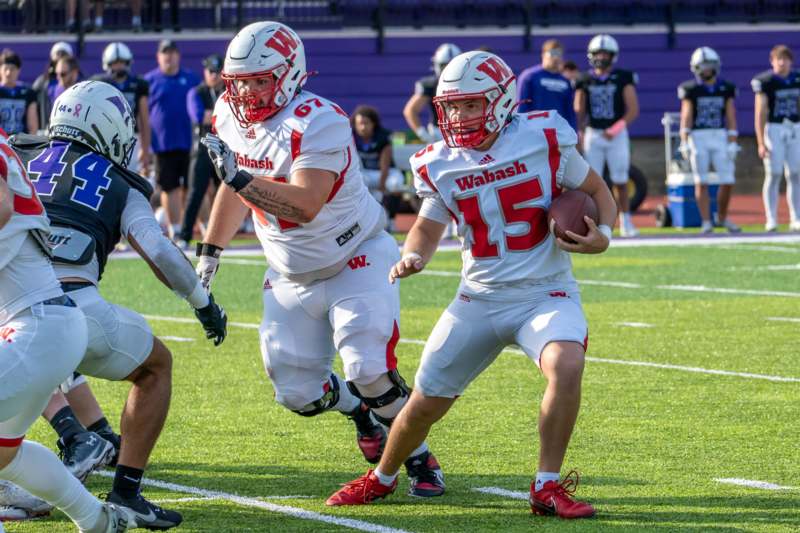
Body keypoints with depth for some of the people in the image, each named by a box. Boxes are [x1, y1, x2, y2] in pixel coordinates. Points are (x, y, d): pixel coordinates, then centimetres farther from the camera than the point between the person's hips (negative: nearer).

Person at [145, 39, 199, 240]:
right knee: (170, 188, 2)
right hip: (164, 145, -1)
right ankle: (174, 230, 8)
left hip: (189, 142, 1)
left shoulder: (190, 79, 9)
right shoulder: (150, 80, 4)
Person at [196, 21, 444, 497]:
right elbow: (236, 190, 14)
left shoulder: (319, 123, -28)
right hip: (293, 276, 7)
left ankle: (420, 457, 3)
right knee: (298, 393, 0)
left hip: (356, 261, -7)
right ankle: (361, 410, 32)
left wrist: (238, 176, -42)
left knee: (370, 372, -20)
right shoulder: (230, 116, -4)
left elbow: (304, 206, -38)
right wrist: (210, 252, 19)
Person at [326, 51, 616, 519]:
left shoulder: (545, 139, -11)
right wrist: (412, 257, -11)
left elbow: (597, 190, 4)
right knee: (426, 403, 6)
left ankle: (548, 488, -19)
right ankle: (382, 479, 37)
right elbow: (429, 229, 11)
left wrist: (603, 234, -16)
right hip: (480, 299, 3)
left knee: (566, 365, -33)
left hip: (544, 293, -3)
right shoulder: (441, 165, -3)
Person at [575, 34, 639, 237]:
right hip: (592, 134, 1)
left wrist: (616, 129, -17)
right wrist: (578, 135, -11)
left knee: (620, 181, 4)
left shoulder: (623, 79, -2)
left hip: (617, 135, -1)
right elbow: (579, 112, 4)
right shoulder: (585, 81, 4)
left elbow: (633, 110, -6)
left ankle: (625, 222, 13)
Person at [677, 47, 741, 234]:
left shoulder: (726, 89, 6)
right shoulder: (691, 89, 0)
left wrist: (732, 143, -3)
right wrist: (684, 143, -14)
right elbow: (686, 116, -6)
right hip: (698, 138, -2)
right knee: (701, 182, -1)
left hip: (720, 138, 2)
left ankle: (722, 218, 19)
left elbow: (731, 117, 5)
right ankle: (706, 222, 4)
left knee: (727, 182, -1)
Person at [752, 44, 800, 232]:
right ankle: (771, 220, -2)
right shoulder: (765, 82, -9)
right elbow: (760, 114, -11)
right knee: (774, 175, -6)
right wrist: (761, 143, -15)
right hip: (773, 129, -5)